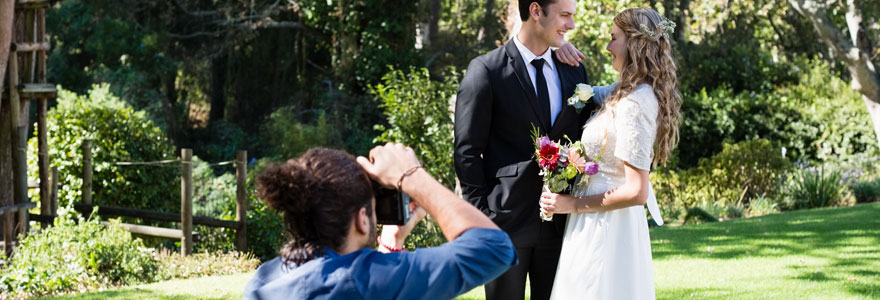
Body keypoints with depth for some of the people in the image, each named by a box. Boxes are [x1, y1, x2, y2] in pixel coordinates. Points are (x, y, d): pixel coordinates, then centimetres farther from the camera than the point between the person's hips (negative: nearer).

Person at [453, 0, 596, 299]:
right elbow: (467, 152, -6)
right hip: (506, 221, -4)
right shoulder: (486, 70, -6)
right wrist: (481, 216, -10)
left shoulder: (575, 72, 10)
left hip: (559, 222, 5)